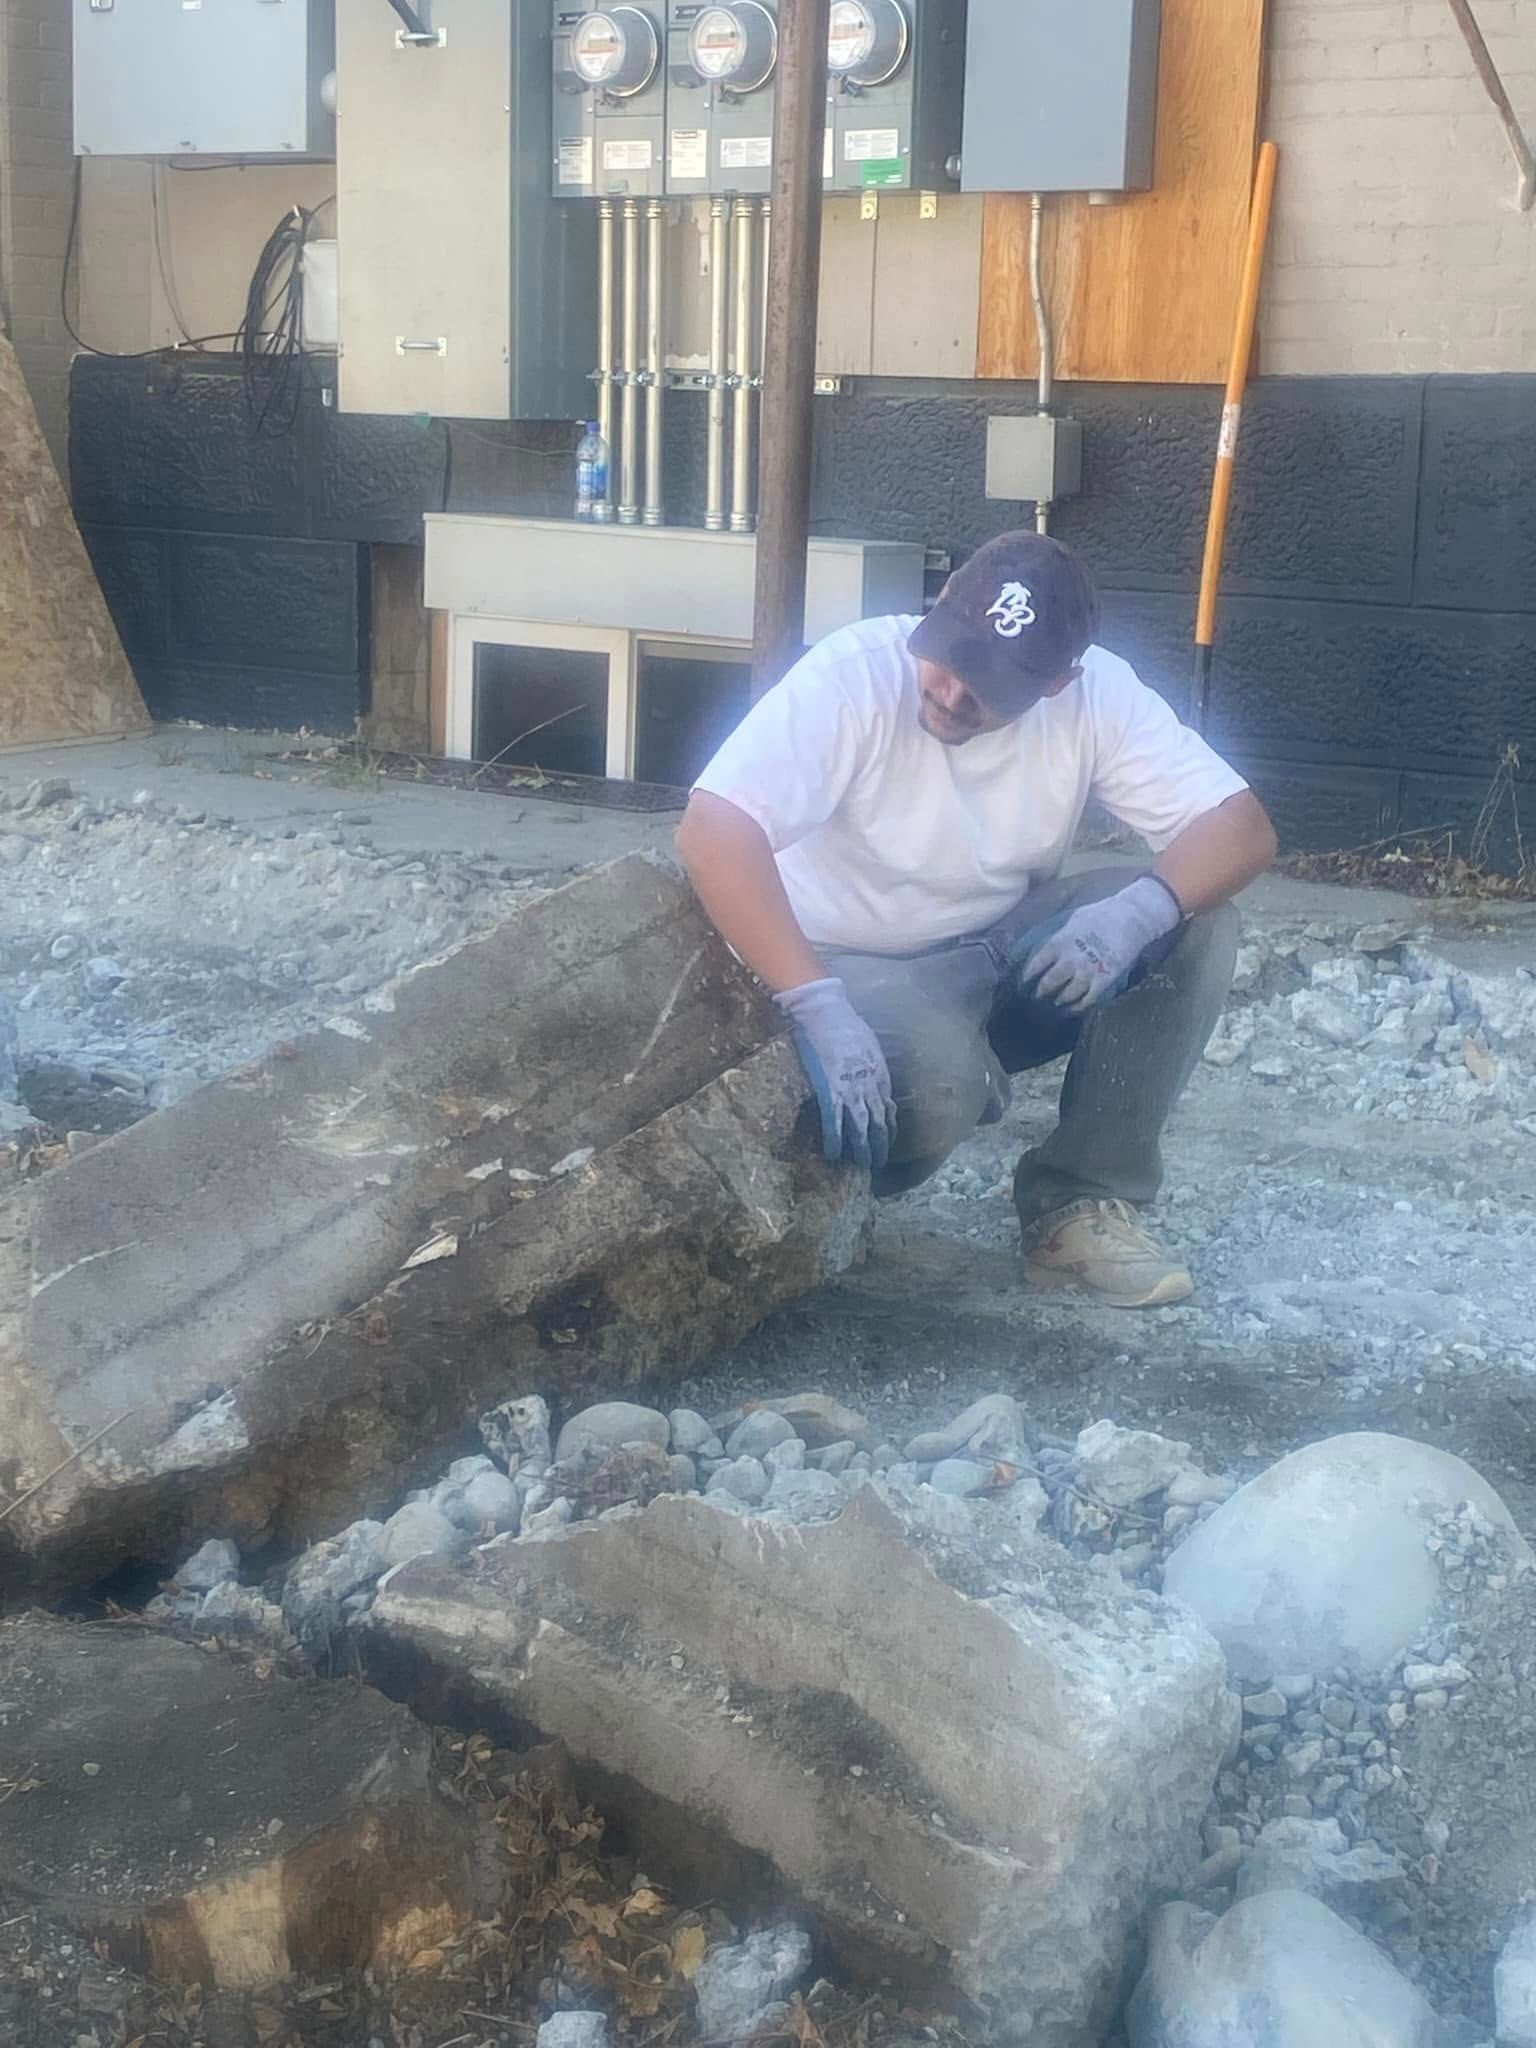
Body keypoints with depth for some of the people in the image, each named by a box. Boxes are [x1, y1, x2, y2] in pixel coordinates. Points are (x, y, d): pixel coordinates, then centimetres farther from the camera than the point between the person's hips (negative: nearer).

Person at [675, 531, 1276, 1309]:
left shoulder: (1096, 692, -13)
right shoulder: (855, 673, -25)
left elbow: (1241, 827, -15)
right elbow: (712, 830, -35)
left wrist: (1140, 909, -37)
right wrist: (817, 1004, -45)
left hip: (1005, 955, 5)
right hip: (859, 968, -5)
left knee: (1194, 924, -18)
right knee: (937, 1084, -37)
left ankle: (1079, 1202, -10)